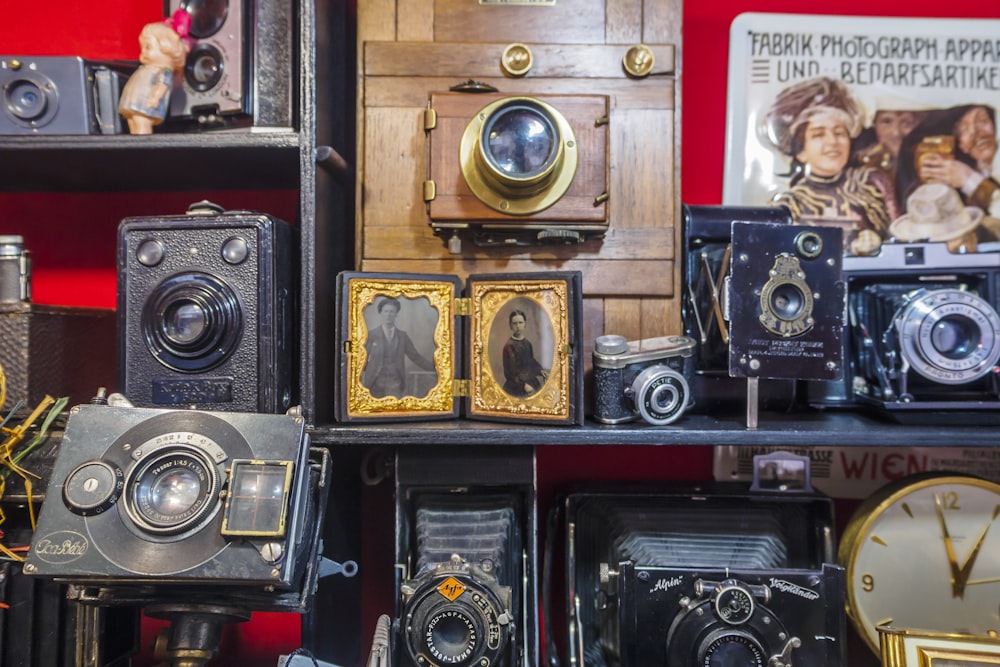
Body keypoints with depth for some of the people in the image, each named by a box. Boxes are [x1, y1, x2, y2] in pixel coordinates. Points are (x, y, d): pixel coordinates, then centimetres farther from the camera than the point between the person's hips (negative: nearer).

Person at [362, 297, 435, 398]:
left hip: (395, 384, 1)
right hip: (376, 383, -1)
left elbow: (416, 357, 8)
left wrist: (436, 367, 0)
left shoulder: (403, 336, 9)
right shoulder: (371, 335, 2)